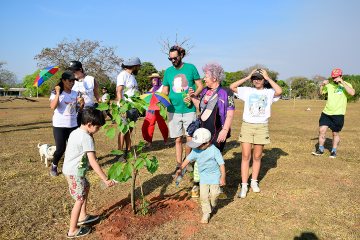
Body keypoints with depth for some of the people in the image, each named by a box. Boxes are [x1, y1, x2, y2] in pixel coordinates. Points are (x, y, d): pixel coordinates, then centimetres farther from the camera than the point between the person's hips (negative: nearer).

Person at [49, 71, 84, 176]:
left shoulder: (75, 93, 12)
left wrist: (82, 103, -5)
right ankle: (54, 166, 22)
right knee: (60, 149, -6)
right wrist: (58, 93, -21)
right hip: (59, 126, -4)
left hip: (73, 125, 5)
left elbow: (79, 110, 15)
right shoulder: (55, 93, -4)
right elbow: (53, 107, -22)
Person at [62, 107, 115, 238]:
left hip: (68, 169, 10)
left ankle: (82, 217, 39)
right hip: (75, 173, -10)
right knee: (80, 200, 2)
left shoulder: (74, 132, 6)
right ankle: (72, 231, 15)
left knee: (86, 187, 26)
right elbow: (93, 162, -26)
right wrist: (105, 179, -24)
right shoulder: (87, 138, -22)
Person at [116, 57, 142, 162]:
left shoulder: (132, 76, 19)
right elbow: (118, 91, -13)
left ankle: (128, 151, 19)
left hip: (134, 108, 8)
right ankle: (119, 154, 2)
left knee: (130, 130, 11)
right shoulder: (123, 75, -6)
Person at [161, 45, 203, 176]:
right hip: (174, 110, 2)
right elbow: (165, 91, 14)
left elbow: (200, 86, 2)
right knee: (178, 139, 8)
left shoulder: (190, 68, 1)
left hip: (189, 109, -2)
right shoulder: (168, 71, 8)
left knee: (190, 138, 0)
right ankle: (179, 166, 21)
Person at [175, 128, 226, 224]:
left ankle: (212, 205, 26)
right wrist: (180, 169, 7)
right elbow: (188, 159, 7)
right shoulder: (196, 150, -6)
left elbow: (221, 164, -14)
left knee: (214, 193, -7)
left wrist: (223, 177, -17)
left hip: (215, 176, -3)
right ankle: (206, 213, 10)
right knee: (203, 195, -5)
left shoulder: (214, 151, -19)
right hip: (203, 176, 3)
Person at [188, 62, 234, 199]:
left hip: (218, 134, -5)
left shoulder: (226, 92, -7)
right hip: (203, 131, 5)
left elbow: (230, 114, -11)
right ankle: (196, 186, 22)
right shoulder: (205, 91, 11)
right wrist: (192, 98, 8)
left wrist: (225, 130, -19)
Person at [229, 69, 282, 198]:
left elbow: (279, 91, -15)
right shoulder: (247, 91, 8)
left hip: (262, 127, 0)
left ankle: (254, 181, 26)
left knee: (257, 156, 9)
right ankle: (244, 185, 2)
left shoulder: (269, 92, 6)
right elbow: (232, 87, -2)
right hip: (247, 126, 0)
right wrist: (247, 77, 0)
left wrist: (268, 78, -6)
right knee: (246, 156, -3)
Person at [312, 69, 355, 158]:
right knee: (321, 130, -2)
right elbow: (320, 92, 19)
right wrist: (323, 85, 0)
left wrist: (342, 82, -25)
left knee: (335, 133, 5)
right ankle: (320, 150, 12)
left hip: (338, 114, -4)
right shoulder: (330, 84, 10)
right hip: (326, 112, 4)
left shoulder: (346, 85, -3)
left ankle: (334, 151, 21)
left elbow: (352, 93, -22)